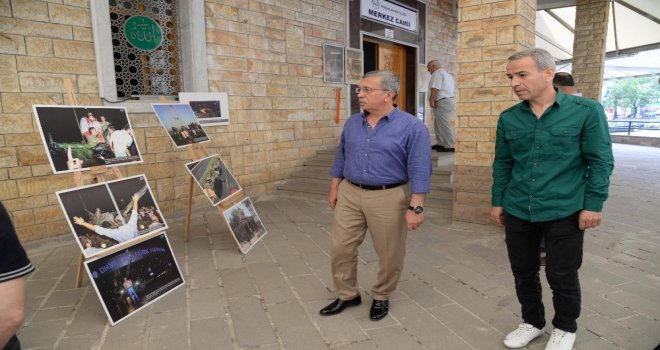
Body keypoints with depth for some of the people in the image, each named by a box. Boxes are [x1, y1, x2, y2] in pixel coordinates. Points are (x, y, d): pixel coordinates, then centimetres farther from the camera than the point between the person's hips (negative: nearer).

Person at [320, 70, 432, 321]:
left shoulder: (412, 127, -10)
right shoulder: (352, 123, 6)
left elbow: (420, 170, -13)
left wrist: (416, 207, -17)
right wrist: (334, 189, 14)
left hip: (388, 198, -4)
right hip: (349, 194, 5)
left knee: (389, 254, 10)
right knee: (341, 248, 9)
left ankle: (381, 297, 33)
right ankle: (348, 294, 29)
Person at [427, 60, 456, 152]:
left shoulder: (437, 74, -9)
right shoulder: (447, 74, 23)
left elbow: (435, 88, -21)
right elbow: (453, 88, 21)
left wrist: (431, 100, -21)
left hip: (442, 102, -11)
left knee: (444, 124, -9)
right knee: (438, 124, 17)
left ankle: (450, 146, -7)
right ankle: (440, 143, 21)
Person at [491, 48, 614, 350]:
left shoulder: (586, 111, -7)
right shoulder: (508, 118, 2)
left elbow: (600, 161, -4)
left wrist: (593, 204, -8)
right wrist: (498, 202, 9)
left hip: (564, 212, -3)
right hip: (517, 212, 4)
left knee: (562, 276, 11)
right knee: (523, 272, 15)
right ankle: (532, 322, 38)